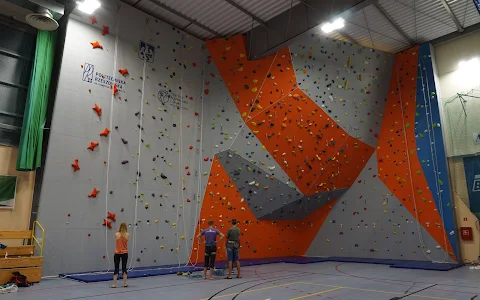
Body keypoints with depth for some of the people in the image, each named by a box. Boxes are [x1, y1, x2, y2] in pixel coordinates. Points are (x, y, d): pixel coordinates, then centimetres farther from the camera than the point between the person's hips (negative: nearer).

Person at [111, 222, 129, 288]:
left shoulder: (116, 234, -9)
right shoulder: (127, 234, -8)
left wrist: (118, 231, 18)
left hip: (117, 253, 0)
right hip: (125, 253, 1)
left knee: (116, 268, 7)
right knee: (124, 268, 9)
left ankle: (114, 284, 7)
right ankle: (125, 284, 14)